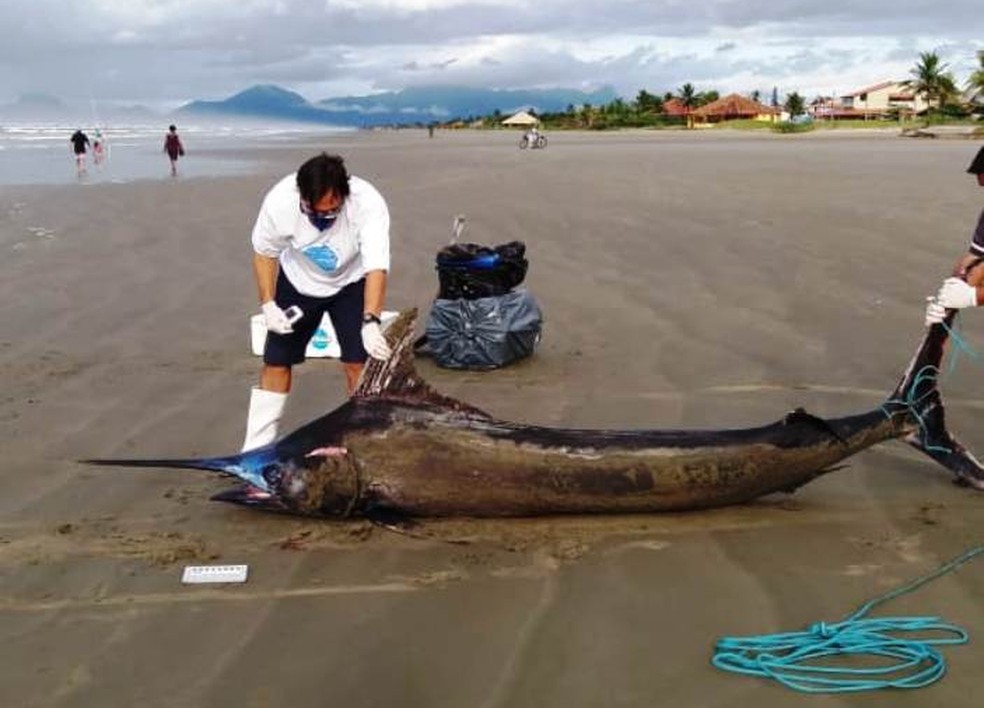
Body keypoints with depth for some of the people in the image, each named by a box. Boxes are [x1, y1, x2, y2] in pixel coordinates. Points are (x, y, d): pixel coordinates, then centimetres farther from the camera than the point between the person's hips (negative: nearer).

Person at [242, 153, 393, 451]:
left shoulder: (369, 203, -35)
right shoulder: (279, 200, -29)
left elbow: (377, 267, -38)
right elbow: (264, 252, -10)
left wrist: (370, 321, -51)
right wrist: (268, 304, -18)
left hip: (351, 282, -1)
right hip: (298, 281, 2)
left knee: (358, 363, -11)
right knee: (276, 362, 2)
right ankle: (256, 449, 14)